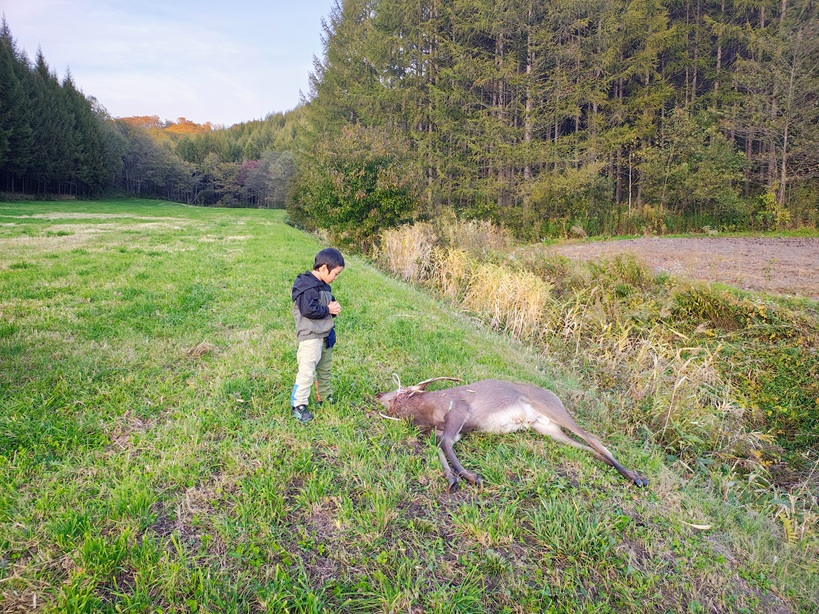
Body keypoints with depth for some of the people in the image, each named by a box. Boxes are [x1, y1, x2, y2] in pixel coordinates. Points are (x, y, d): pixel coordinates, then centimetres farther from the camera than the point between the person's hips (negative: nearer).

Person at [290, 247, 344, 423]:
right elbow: (308, 309, -28)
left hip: (325, 335, 10)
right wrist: (328, 310, -17)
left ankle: (324, 397, 35)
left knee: (325, 369, 20)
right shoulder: (307, 286, -19)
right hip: (310, 336, -10)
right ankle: (298, 405, -1)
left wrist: (334, 307, 1)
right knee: (307, 372, -9)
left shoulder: (323, 285, 12)